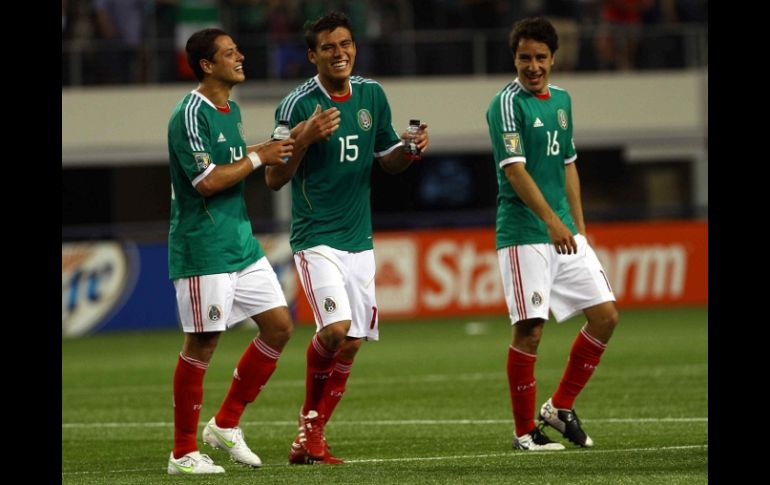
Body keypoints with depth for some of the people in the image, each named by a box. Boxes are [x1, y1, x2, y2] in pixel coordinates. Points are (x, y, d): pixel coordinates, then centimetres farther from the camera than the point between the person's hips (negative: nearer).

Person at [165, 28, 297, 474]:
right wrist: (257, 157, -15)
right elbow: (206, 181, -21)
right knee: (201, 344, -5)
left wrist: (273, 149, 14)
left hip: (242, 243, 9)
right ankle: (183, 452, 3)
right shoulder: (191, 114, -15)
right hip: (203, 249, -9)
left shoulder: (232, 111, 14)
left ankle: (226, 424, 16)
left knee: (279, 325, 6)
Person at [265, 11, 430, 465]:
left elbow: (390, 160, 16)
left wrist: (411, 148, -6)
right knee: (335, 329, -22)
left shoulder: (372, 95, 6)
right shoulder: (298, 104, -10)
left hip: (359, 239, 6)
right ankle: (310, 419, 3)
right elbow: (274, 178, -9)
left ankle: (312, 436, 17)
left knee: (351, 343, 5)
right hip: (316, 237, -6)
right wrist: (306, 138, -24)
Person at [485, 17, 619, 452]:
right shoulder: (508, 103, -9)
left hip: (565, 233, 8)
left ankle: (561, 408, 15)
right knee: (530, 330, -8)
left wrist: (579, 227, 17)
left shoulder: (561, 100, 14)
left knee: (605, 315, 3)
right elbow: (515, 170, -18)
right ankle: (525, 430, 3)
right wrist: (551, 220, -27)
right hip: (523, 234, -8)